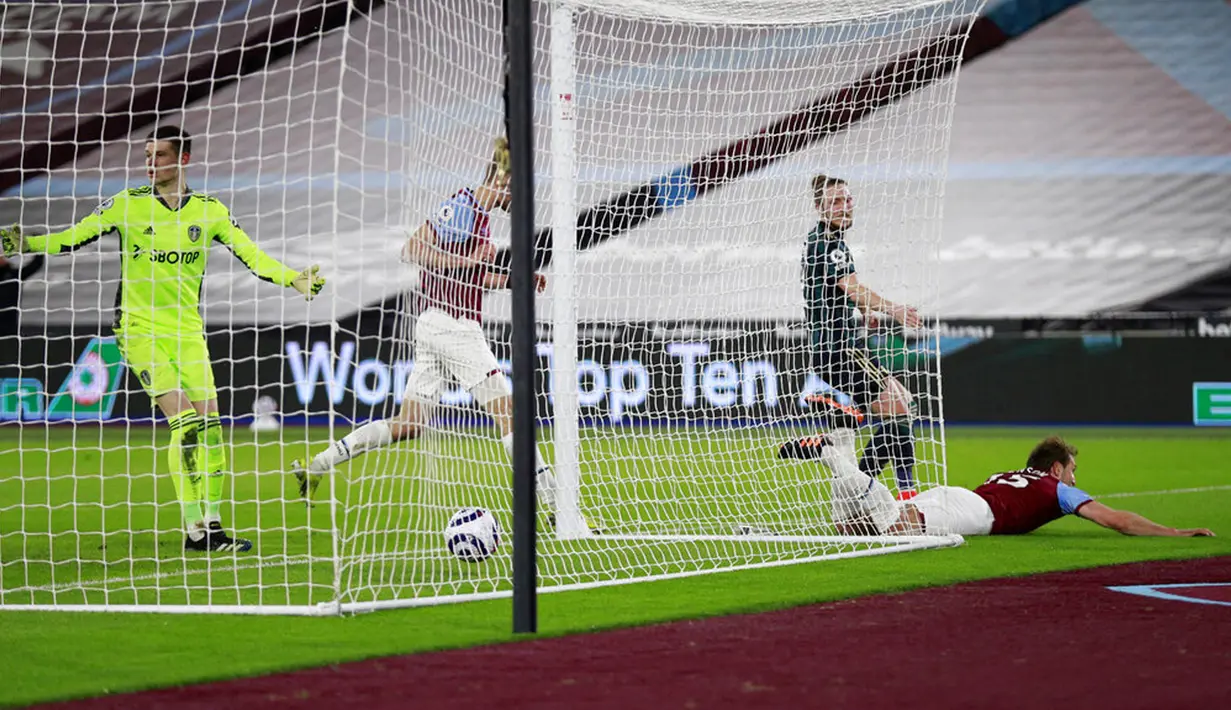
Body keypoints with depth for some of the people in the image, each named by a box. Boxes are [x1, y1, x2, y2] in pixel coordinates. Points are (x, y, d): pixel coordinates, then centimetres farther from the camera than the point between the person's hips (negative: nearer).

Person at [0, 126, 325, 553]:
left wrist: (293, 279, -12)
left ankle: (212, 525, 5)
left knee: (210, 424, -4)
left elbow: (252, 256, 2)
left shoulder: (209, 210, 4)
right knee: (184, 422, -16)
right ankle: (194, 528, -12)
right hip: (139, 326, -3)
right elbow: (74, 238, -2)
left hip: (187, 329, 3)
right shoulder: (128, 204, -1)